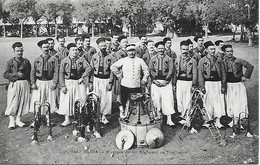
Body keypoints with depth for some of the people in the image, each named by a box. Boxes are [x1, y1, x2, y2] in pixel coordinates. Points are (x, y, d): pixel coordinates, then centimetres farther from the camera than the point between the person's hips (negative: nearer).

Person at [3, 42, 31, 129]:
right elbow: (5, 74, -4)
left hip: (25, 84, 3)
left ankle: (18, 120, 21)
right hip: (14, 84, -3)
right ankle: (12, 121, 15)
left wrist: (30, 85, 4)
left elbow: (30, 74, 11)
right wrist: (17, 75, -15)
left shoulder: (26, 61, 9)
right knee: (13, 103, 1)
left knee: (23, 102, 6)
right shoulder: (10, 62, 1)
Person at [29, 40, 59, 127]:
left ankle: (48, 119, 20)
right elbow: (33, 72, 5)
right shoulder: (37, 59, 6)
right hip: (39, 82, 1)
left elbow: (56, 72, -2)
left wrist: (55, 83, -10)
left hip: (50, 83, -1)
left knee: (49, 102, 6)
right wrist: (33, 83, -4)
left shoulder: (53, 59, 2)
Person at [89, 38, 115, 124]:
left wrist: (110, 83, -8)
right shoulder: (94, 57, 4)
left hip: (106, 80, -1)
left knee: (106, 99, 1)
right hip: (96, 79, 1)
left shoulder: (110, 57, -2)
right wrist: (91, 82, 2)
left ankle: (104, 116, 17)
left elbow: (112, 71, -2)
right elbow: (91, 70, 6)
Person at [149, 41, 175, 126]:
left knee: (167, 99, -7)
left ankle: (169, 119, -6)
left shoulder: (169, 59, 6)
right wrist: (154, 80, -7)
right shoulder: (153, 59, 10)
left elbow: (170, 71, 0)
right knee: (156, 98, 0)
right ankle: (158, 115, 14)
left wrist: (165, 81, -11)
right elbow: (150, 71, 6)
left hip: (166, 82, -2)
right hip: (155, 82, 2)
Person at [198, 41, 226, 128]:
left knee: (219, 101, -1)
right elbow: (200, 74, -2)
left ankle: (217, 121, 5)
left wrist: (223, 86, 4)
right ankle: (210, 120, 17)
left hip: (218, 83, 2)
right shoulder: (202, 61, 1)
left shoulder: (219, 61, 9)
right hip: (208, 83, -2)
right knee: (208, 102, 3)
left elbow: (223, 74, 10)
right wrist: (202, 86, -9)